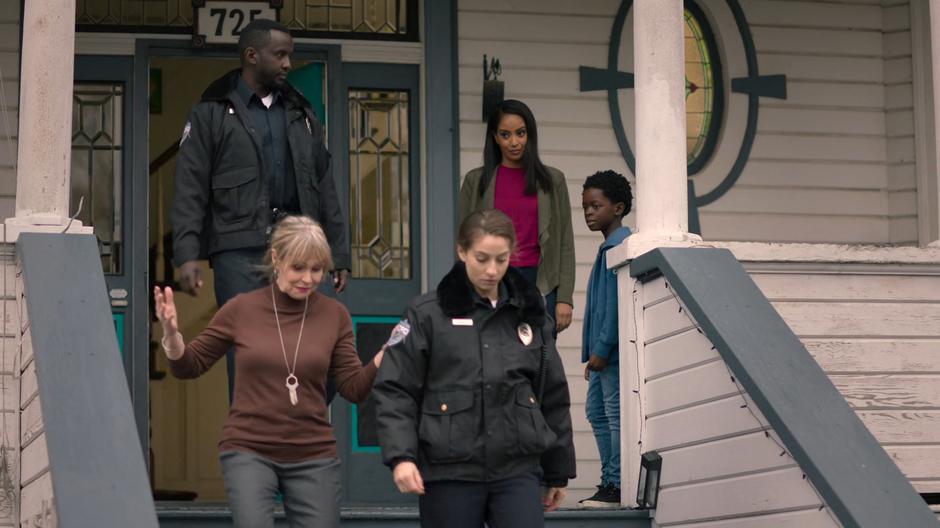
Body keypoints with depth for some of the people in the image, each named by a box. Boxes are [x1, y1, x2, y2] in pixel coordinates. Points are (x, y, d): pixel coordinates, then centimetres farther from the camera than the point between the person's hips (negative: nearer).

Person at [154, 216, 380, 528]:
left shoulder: (334, 315, 1)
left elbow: (354, 388, 2)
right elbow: (188, 367, 7)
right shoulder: (241, 309, -2)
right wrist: (171, 333, -13)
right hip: (249, 451, -2)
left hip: (313, 456, 2)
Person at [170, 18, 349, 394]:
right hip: (240, 251, -4)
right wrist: (187, 254, -12)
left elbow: (324, 190, 19)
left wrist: (339, 254, 15)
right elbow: (190, 189, -2)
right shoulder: (212, 113, 4)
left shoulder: (301, 115, 18)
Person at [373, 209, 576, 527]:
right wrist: (400, 456, -17)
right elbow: (395, 391, -4)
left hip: (518, 470, 2)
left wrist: (558, 471, 18)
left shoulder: (529, 314, 10)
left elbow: (553, 395, 17)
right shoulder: (428, 315, -1)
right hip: (450, 473, -2)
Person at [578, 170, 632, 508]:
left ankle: (617, 487, -6)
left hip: (613, 349, -11)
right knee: (597, 411, 14)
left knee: (616, 413, -8)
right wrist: (592, 353, 19)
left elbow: (616, 301, -19)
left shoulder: (619, 246, -13)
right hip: (603, 352, 11)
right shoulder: (608, 247, 18)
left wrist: (602, 348, -20)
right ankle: (610, 482, 18)